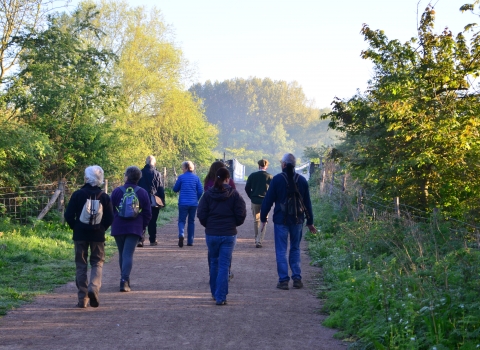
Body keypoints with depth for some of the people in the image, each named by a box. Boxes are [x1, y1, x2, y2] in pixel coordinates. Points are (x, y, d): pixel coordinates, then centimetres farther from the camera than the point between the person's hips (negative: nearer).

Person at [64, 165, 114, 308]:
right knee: (97, 263, 11)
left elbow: (68, 216, -7)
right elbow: (110, 218, -2)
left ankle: (83, 299, 6)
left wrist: (75, 227, 11)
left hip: (80, 234, 0)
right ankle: (94, 287, -16)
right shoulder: (104, 196, -2)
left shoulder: (78, 194, -6)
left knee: (81, 265, 8)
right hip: (98, 235, 1)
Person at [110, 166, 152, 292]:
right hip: (135, 229, -1)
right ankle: (125, 280, -22)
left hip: (118, 228, 1)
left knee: (122, 254, 15)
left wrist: (113, 224, 18)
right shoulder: (142, 193, 1)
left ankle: (125, 279, 24)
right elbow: (148, 213, 2)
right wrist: (143, 227, 13)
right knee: (128, 254, -6)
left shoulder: (117, 191, -1)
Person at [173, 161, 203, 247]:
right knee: (191, 221, 13)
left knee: (182, 220, 2)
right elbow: (200, 191, 0)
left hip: (183, 203, -3)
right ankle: (190, 241, 14)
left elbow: (175, 189, 4)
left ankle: (181, 234, -26)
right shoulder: (196, 178, 2)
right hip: (193, 203, 3)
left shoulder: (181, 177, -4)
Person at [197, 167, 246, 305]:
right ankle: (220, 297, -4)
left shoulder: (208, 194, -3)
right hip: (229, 234, -2)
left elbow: (201, 215, -3)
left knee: (214, 263, 18)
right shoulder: (234, 194, -6)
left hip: (211, 234, 2)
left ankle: (215, 293, 26)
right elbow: (241, 215, -6)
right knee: (224, 265, 0)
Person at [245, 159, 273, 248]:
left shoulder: (252, 175, -1)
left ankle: (257, 240, 24)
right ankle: (259, 241, -5)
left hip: (255, 201, 2)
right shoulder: (269, 177, -7)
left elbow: (247, 188, 1)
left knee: (256, 221, 17)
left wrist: (252, 197, 12)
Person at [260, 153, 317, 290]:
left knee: (281, 250, 2)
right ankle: (297, 278, 11)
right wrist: (310, 222, 15)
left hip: (281, 220, -3)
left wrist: (263, 218, 2)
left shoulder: (277, 179, -8)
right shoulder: (302, 180, 4)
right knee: (295, 249, 14)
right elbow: (307, 203, 9)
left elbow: (268, 200, -6)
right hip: (297, 220, 4)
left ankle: (283, 280, -1)